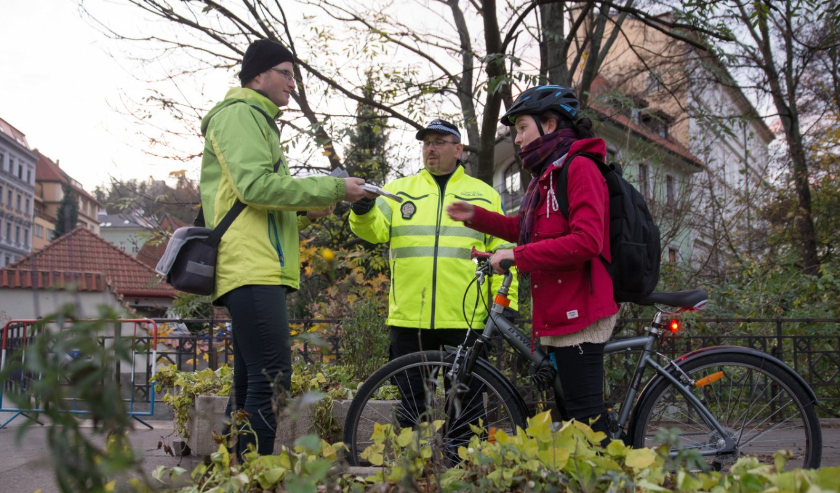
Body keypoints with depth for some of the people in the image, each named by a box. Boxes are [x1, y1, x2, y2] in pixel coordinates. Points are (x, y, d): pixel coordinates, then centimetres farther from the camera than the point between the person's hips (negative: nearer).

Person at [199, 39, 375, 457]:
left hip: (257, 269, 11)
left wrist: (305, 213, 13)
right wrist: (334, 188, -13)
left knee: (250, 383, 9)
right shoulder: (240, 114, -1)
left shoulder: (257, 121, 31)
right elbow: (256, 185, -17)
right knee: (272, 378, -17)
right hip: (253, 268, -11)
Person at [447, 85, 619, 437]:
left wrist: (517, 256, -21)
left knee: (585, 414, -9)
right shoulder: (546, 175, 20)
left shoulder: (579, 168, -12)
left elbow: (586, 241, -24)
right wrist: (476, 217, 18)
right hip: (558, 312, 10)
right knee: (571, 410, 13)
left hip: (578, 311, -10)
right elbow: (525, 229, 28)